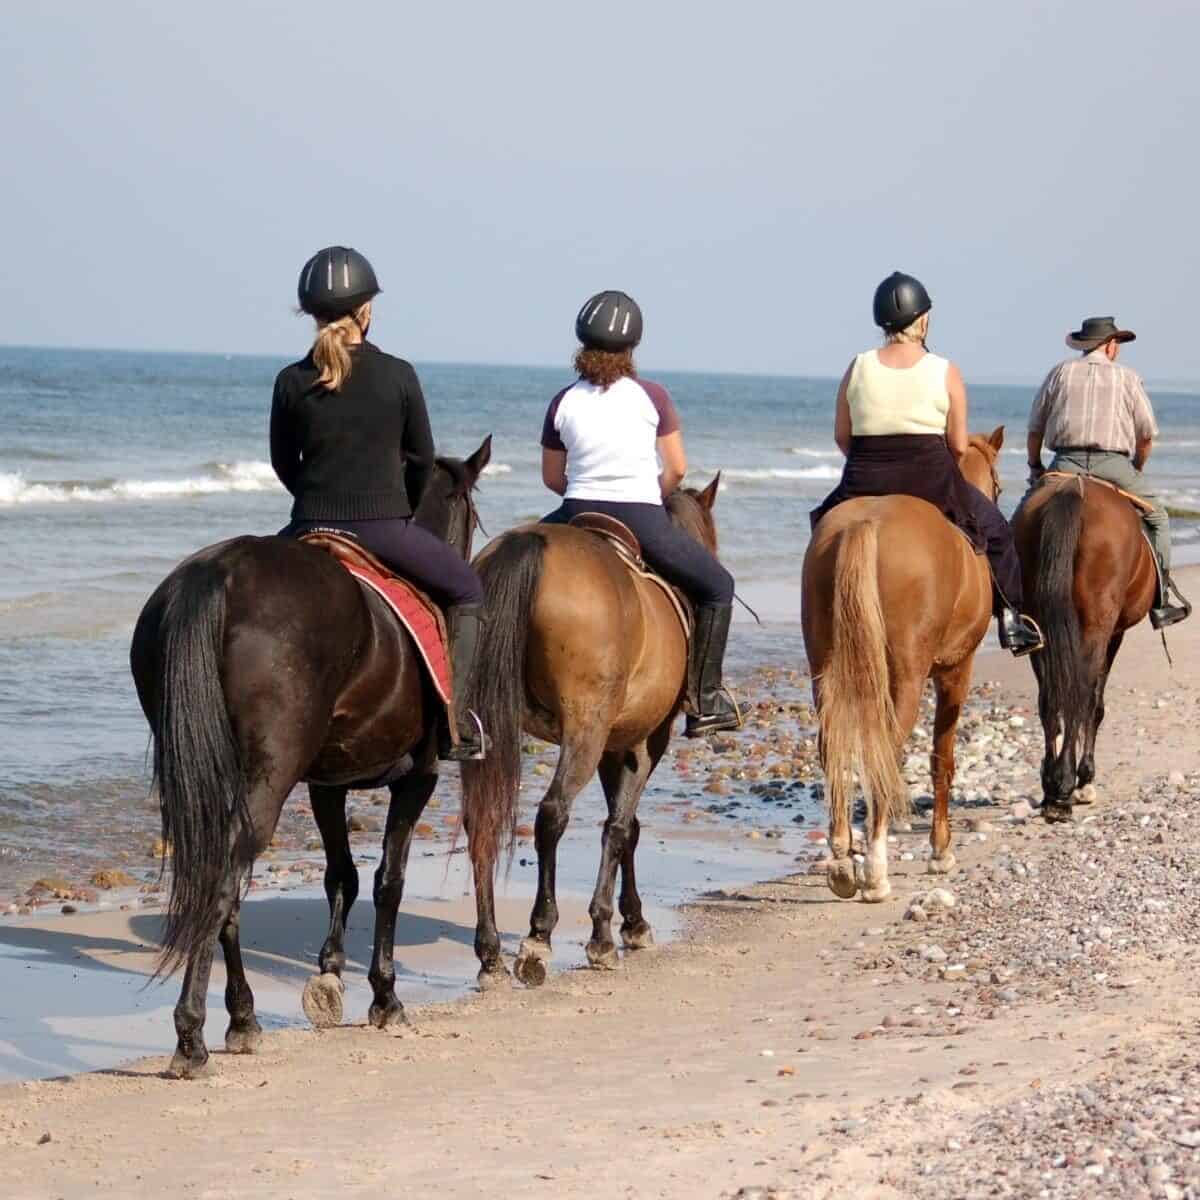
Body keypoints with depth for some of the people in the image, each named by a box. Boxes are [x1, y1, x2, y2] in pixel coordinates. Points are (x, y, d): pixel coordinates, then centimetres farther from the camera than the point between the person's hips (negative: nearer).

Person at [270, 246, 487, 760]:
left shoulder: (292, 382, -2)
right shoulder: (398, 376, -6)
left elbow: (283, 463, 8)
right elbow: (422, 458, 3)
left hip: (312, 527, 2)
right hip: (385, 529, -2)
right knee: (466, 592, 19)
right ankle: (453, 721, 7)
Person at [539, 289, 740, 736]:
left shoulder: (564, 403, 2)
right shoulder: (651, 397, -4)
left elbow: (551, 477, 9)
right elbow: (677, 469, -1)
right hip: (642, 522, -2)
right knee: (717, 586, 16)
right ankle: (704, 698, 9)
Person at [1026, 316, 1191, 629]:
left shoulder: (1061, 372, 13)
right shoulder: (1127, 377, 9)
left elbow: (1035, 428, 14)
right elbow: (1147, 436, 9)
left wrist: (1035, 468, 27)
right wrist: (1136, 470, 25)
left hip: (1065, 464, 1)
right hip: (1114, 465, -1)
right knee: (1156, 518, 17)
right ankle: (1160, 601, 11)